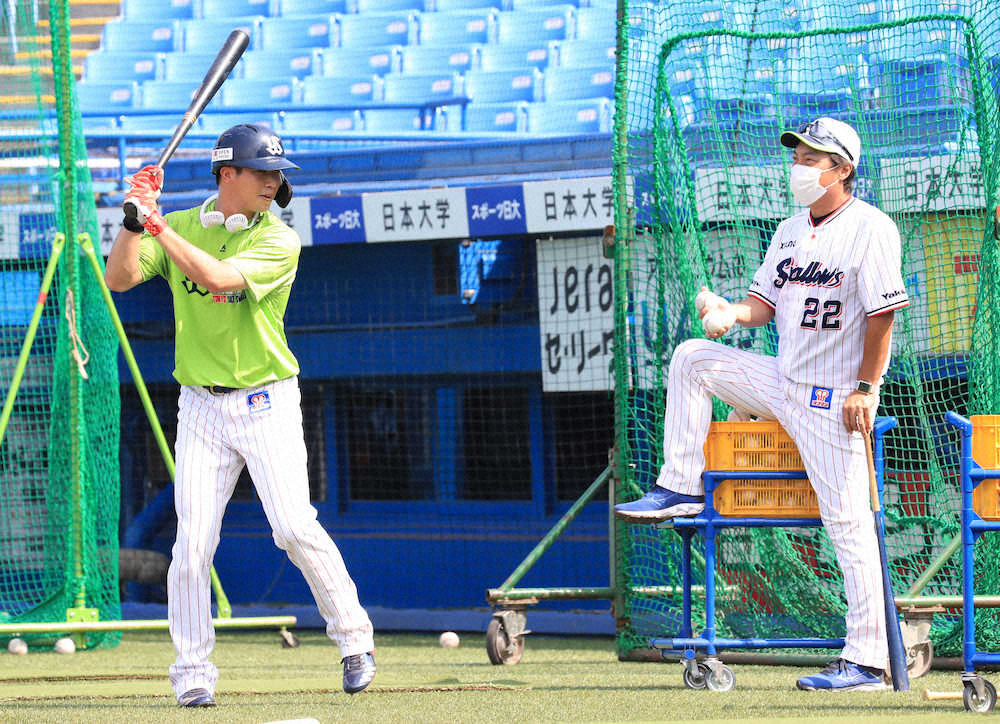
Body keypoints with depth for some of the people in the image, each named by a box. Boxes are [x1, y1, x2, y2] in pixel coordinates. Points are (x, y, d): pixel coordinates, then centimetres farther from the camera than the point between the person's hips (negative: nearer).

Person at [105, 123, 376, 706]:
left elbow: (217, 276, -21)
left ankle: (354, 638, 5)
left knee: (296, 527, -13)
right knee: (193, 541, -6)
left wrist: (158, 224, -21)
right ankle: (193, 671, 3)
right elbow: (119, 279, -4)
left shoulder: (279, 240, -6)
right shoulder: (179, 228, 6)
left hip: (266, 403, -2)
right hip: (202, 408, 2)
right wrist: (136, 218, -16)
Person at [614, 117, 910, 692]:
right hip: (783, 382, 8)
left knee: (848, 522, -10)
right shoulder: (791, 232, 13)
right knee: (692, 357, -1)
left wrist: (865, 388, -19)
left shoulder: (871, 229, -11)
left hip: (835, 399, -8)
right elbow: (765, 304, 14)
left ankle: (868, 661, -11)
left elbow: (883, 314, -14)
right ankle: (682, 489, 4)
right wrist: (731, 312, -9)